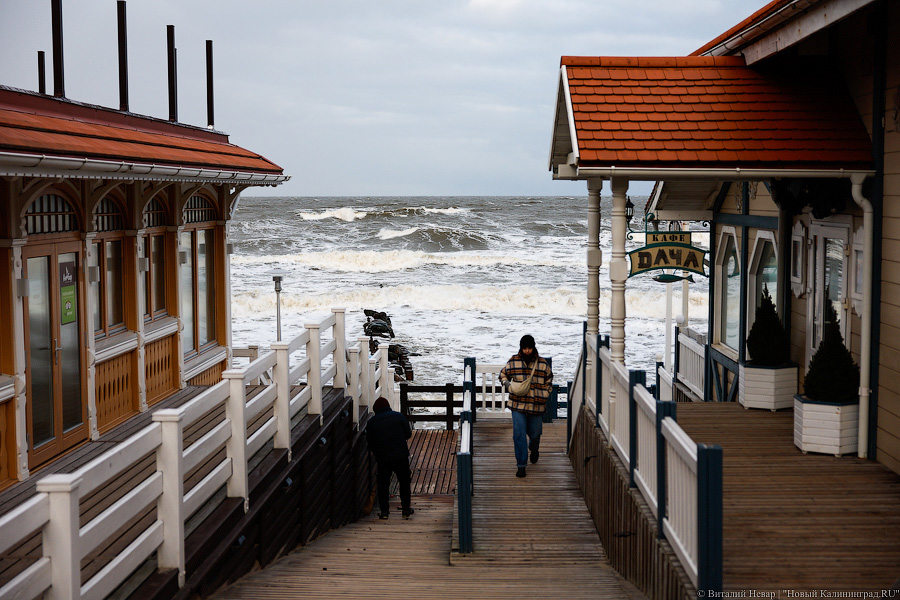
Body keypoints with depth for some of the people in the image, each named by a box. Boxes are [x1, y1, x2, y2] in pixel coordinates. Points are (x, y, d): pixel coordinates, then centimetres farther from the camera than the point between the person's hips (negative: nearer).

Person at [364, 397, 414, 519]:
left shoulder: (371, 422, 3)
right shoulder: (398, 416, 2)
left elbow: (370, 442, 5)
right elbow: (408, 434, 3)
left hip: (382, 457, 0)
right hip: (401, 455, 0)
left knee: (383, 484, 10)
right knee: (404, 482, 13)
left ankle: (384, 511, 7)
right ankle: (406, 509, 16)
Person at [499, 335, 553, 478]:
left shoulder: (542, 363, 1)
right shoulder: (513, 362, 1)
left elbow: (549, 380, 14)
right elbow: (503, 374, 16)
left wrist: (545, 394, 1)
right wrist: (507, 383, -5)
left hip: (536, 405, 1)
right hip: (518, 404, -1)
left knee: (535, 433, 11)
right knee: (519, 434, -8)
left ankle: (534, 450, 47)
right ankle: (521, 465, -1)